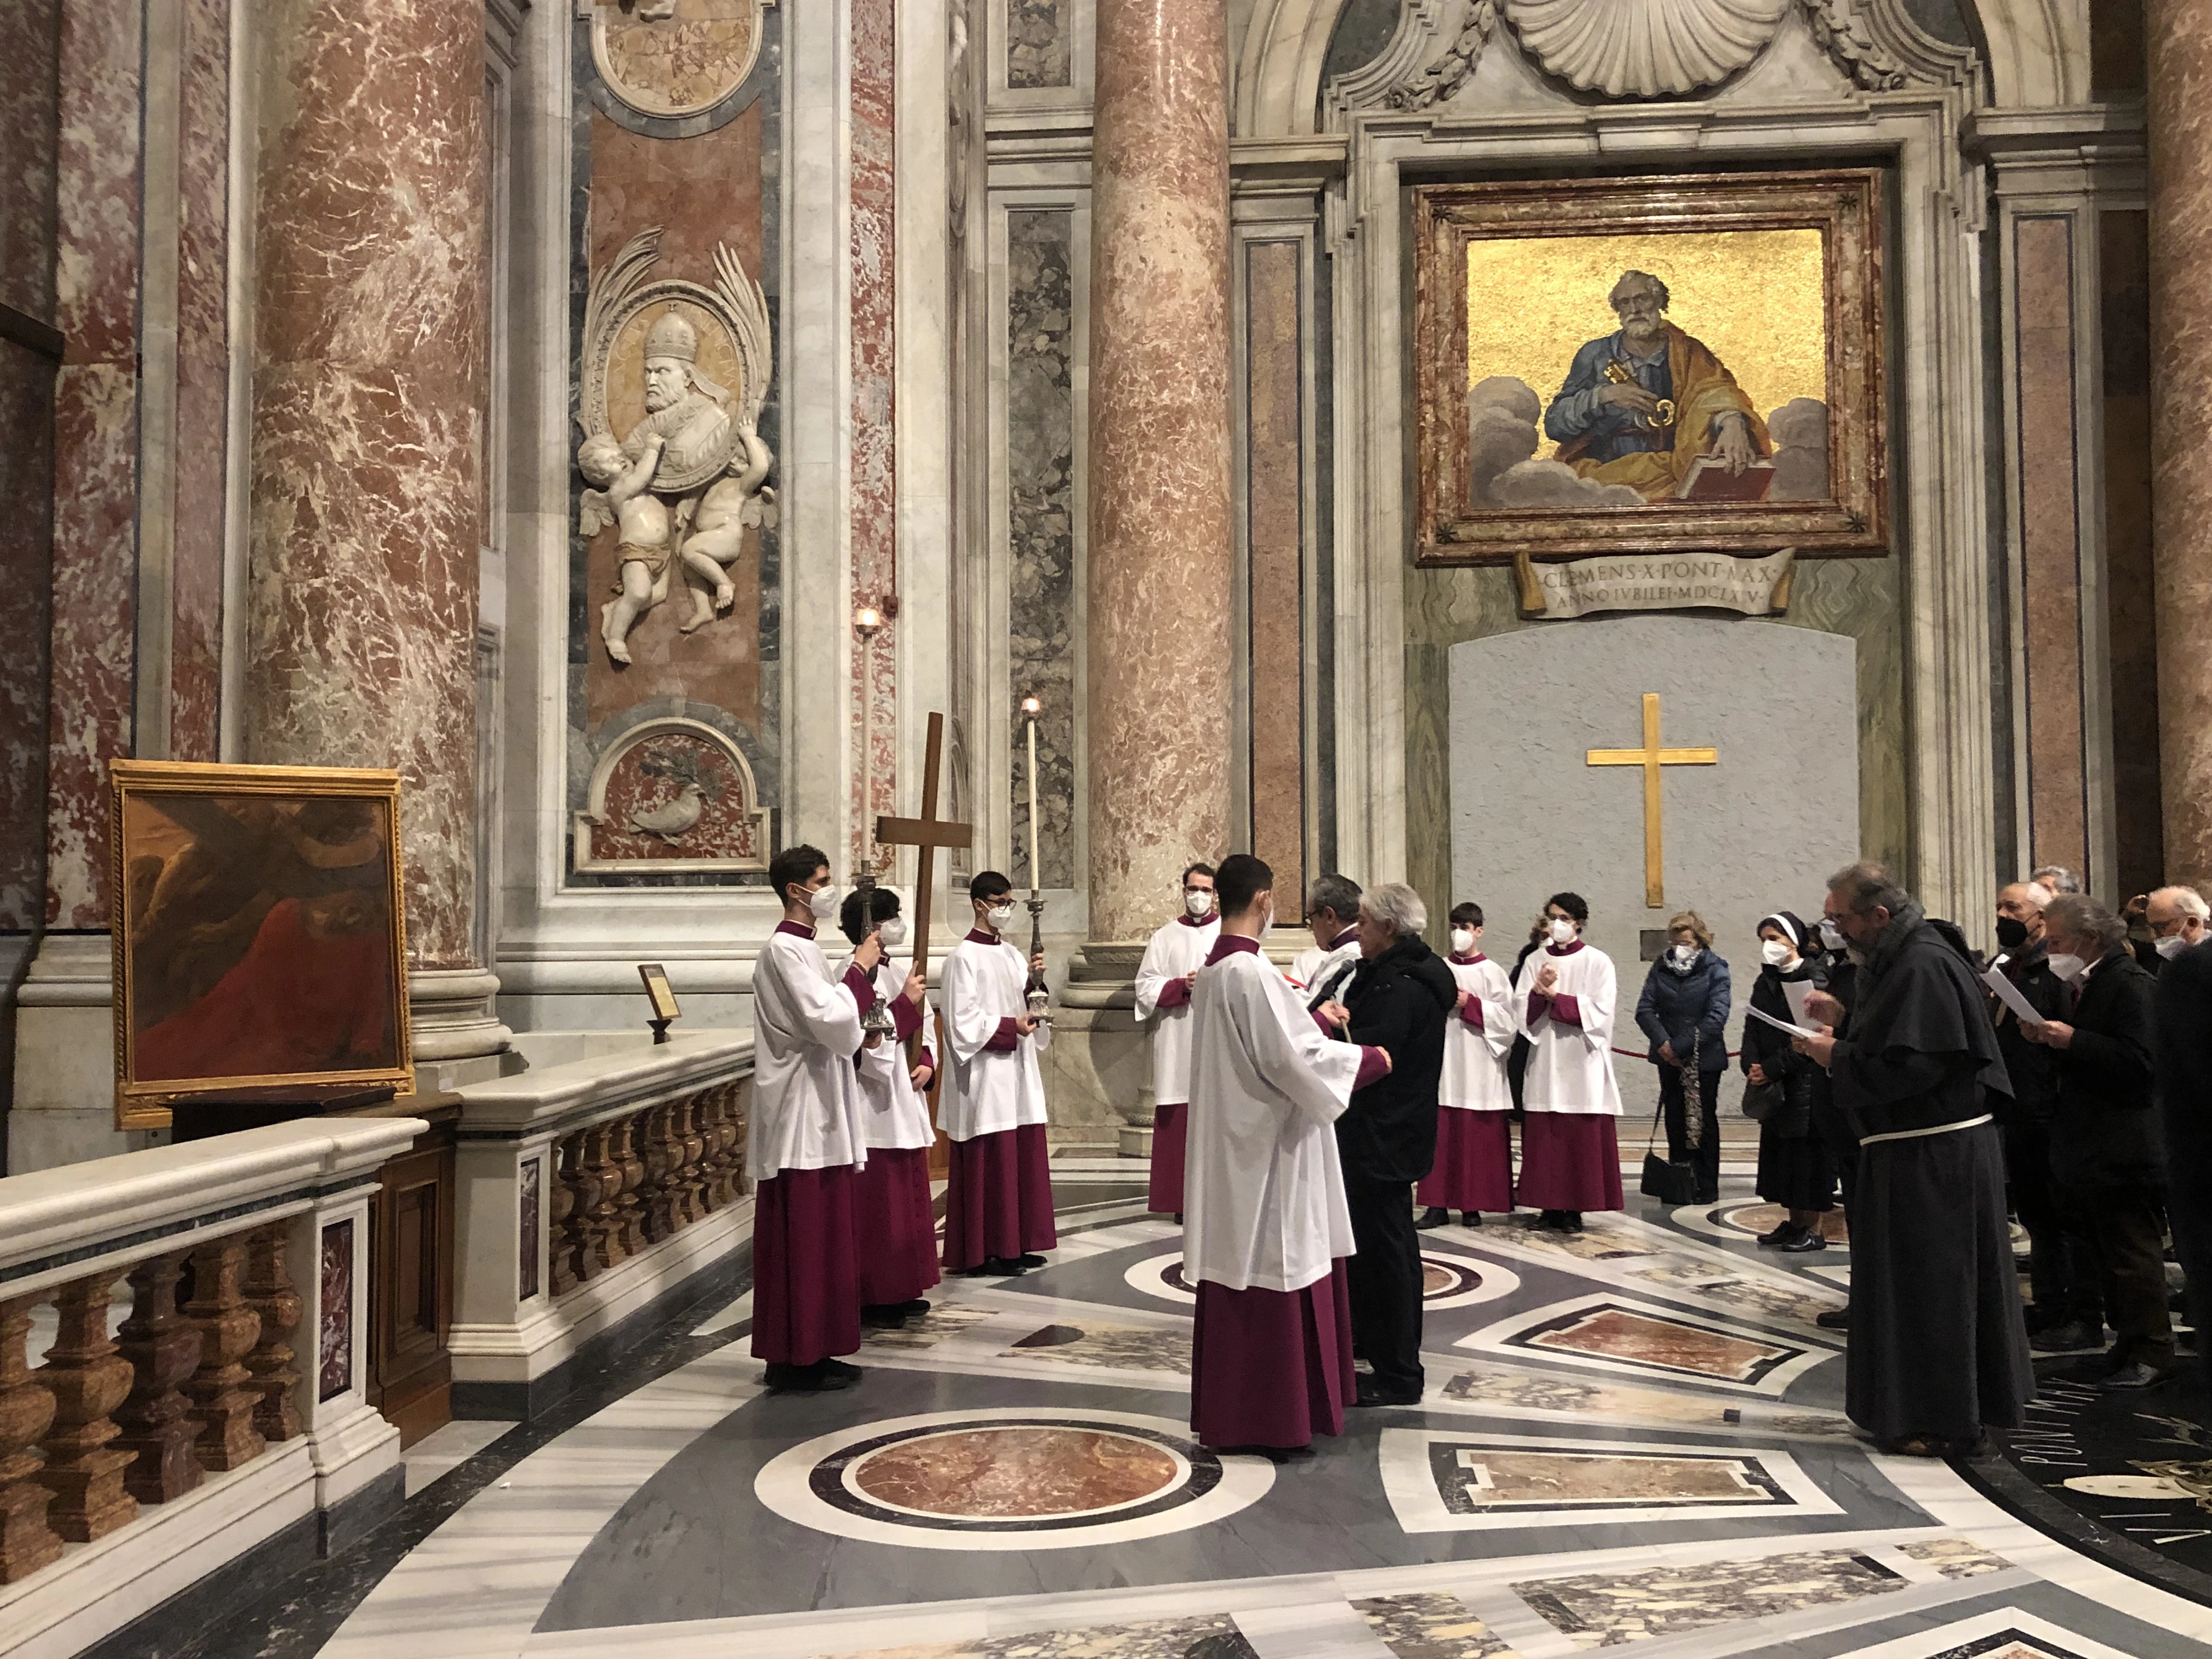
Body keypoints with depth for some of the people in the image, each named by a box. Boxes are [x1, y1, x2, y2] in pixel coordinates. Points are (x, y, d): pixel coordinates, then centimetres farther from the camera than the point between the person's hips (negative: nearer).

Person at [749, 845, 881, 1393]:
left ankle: (812, 1351, 19)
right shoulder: (784, 949, -14)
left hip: (818, 1115, 10)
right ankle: (794, 1360, 2)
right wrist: (860, 969, -12)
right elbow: (828, 1019, -23)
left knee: (819, 1237, 13)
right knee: (802, 1240, -5)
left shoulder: (802, 946, 16)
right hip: (800, 1118, -10)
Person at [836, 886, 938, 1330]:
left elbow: (926, 1025, 17)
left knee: (909, 1198, 14)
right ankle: (873, 1298, 7)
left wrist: (927, 1062, 0)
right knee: (877, 1205, -3)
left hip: (906, 1103, 9)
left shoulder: (902, 971, 11)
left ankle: (901, 1290, 25)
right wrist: (906, 1003, -19)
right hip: (874, 1108, -9)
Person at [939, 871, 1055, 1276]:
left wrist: (1034, 982, -3)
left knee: (1023, 1157, 8)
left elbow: (1025, 1006, 15)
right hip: (985, 1075, -8)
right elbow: (963, 1021, -13)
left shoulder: (1012, 955, 15)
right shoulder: (964, 957, -8)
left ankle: (1016, 1244, 16)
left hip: (1018, 1070, 8)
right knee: (989, 1162, -4)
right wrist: (1010, 1026, -17)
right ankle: (986, 1252, 3)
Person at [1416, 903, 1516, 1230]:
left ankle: (1472, 1205, 10)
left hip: (1478, 1067, -2)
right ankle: (1438, 1206, 3)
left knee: (1477, 1137, 0)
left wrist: (1469, 1003, -12)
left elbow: (1507, 1019, -5)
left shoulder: (1492, 973, 2)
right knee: (1441, 1135, 0)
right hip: (1444, 1063, 2)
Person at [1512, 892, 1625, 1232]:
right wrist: (1540, 991, -14)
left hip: (1582, 1063, -3)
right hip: (1545, 1061, 3)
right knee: (1543, 1137, 0)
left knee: (1582, 1139, -3)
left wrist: (1555, 996, -10)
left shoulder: (1598, 962, 2)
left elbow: (1599, 1011, -7)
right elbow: (1520, 1009, 5)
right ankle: (1550, 1207, 7)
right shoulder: (1535, 961, 12)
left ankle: (1575, 1209, 2)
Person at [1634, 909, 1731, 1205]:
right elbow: (1645, 1009, -1)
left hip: (1705, 1059, -4)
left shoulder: (1715, 970, -6)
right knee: (1675, 1121, 9)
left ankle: (1707, 1186, 11)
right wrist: (1662, 1041, -17)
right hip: (1669, 1059, 4)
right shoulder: (1661, 968, 5)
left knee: (1703, 1122, 4)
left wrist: (1682, 1047, -19)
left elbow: (1717, 1017, -16)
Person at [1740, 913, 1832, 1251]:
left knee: (1807, 1150, -3)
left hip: (1804, 1080, -7)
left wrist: (1771, 1068, -16)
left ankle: (1813, 1229, 4)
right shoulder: (1765, 982, 12)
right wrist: (1752, 1067, -8)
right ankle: (1793, 1223, 19)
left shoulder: (1813, 981, -10)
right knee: (1778, 1151, 10)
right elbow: (1752, 1029, 8)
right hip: (1771, 1086, 7)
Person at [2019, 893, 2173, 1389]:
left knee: (2133, 1255, -1)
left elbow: (2139, 1062, -24)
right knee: (2111, 1254, 16)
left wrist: (2071, 1039, -23)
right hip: (2093, 1148, 10)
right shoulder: (2086, 983, 14)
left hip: (2123, 1152, -10)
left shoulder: (2129, 984, -16)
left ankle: (2151, 1353, 9)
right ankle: (2127, 1344, 25)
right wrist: (2048, 1036, 2)